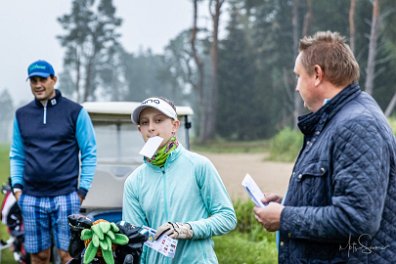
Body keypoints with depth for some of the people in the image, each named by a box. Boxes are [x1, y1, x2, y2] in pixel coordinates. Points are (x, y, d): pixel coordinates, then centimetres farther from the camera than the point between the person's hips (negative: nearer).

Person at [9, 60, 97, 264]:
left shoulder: (75, 112, 0)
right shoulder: (21, 114, 11)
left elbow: (89, 153, 1)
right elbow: (16, 155, 17)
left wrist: (83, 189, -6)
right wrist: (16, 185, 5)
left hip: (66, 197, -3)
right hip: (31, 198, 4)